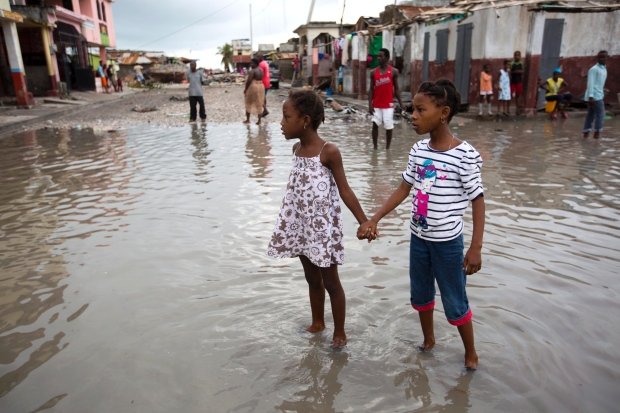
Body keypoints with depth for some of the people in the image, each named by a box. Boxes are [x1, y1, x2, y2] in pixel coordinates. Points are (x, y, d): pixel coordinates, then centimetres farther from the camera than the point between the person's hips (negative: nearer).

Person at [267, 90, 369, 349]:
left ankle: (339, 333, 25)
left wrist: (364, 222, -16)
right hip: (301, 225, 6)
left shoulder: (329, 152, -17)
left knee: (330, 282, 8)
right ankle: (317, 323, 40)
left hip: (322, 226, -6)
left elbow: (345, 191, -14)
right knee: (312, 278, 21)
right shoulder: (296, 149, 3)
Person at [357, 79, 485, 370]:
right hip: (418, 237, 6)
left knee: (455, 302, 10)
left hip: (448, 242, -6)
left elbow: (478, 202, -13)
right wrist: (373, 219, 0)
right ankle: (428, 340, 45)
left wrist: (475, 248, -15)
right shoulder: (418, 150, -2)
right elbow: (403, 189, 5)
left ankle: (470, 353, 34)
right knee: (420, 294, 21)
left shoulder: (465, 155, -19)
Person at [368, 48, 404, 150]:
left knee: (389, 127, 1)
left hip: (388, 104, -1)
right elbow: (371, 89, 3)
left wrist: (400, 103, -3)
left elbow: (396, 88, 3)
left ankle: (387, 148, 14)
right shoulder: (373, 72, 3)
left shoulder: (394, 71, -1)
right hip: (376, 105, 2)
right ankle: (375, 147, 10)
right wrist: (370, 104, -7)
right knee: (375, 124, -1)